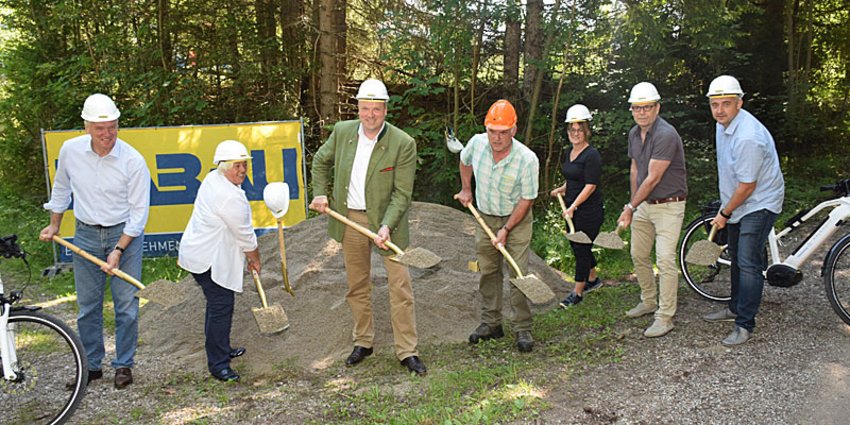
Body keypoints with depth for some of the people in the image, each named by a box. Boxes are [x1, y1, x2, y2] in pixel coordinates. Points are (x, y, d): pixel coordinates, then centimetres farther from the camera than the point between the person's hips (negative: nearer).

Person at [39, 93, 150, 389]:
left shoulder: (133, 160, -17)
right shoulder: (70, 150, -7)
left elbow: (139, 212, -13)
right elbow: (61, 188, 13)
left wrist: (118, 250, -16)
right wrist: (54, 225, 17)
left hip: (125, 234, -3)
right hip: (86, 234, 3)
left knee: (126, 305, 0)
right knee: (87, 306, 10)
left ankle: (124, 365, 16)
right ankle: (91, 366, 23)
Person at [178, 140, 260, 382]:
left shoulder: (213, 179, 6)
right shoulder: (231, 198, -25)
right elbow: (245, 236, -14)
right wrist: (255, 260, 4)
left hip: (197, 251, 11)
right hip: (210, 259, -11)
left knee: (218, 303, 20)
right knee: (221, 307, -8)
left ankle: (222, 350, 34)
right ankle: (218, 364, -4)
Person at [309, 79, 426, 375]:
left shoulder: (403, 144, -15)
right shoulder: (342, 131, -2)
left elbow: (402, 194, -15)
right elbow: (321, 161, 16)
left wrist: (386, 226, -26)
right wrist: (320, 194, 4)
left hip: (387, 220, -4)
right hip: (350, 218, 4)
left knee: (400, 286, -2)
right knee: (357, 286, 15)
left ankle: (407, 351, 10)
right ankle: (363, 343, 31)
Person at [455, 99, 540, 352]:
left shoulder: (527, 160, -25)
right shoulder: (477, 143, -14)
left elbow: (527, 199, -17)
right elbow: (465, 161, 12)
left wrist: (506, 229, -18)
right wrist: (465, 189, 11)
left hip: (517, 219, -4)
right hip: (485, 217, 4)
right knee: (488, 272, 9)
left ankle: (522, 328, 4)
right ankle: (491, 323, 20)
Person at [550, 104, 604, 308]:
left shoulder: (592, 155, -16)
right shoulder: (568, 152, 10)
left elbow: (590, 185, -21)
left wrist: (573, 206, -27)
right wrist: (562, 189, 6)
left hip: (589, 211, -9)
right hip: (573, 210, 9)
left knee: (581, 248, -2)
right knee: (577, 246, 17)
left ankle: (578, 292, 9)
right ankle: (593, 279, 38)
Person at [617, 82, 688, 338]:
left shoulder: (666, 135, -22)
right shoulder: (634, 134, 6)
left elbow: (652, 179, -20)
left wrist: (630, 207, -12)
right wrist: (633, 203, 15)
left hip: (668, 206, -8)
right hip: (644, 204, 9)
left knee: (665, 260, -10)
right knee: (638, 255, 15)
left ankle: (665, 317, -3)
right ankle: (649, 301, 33)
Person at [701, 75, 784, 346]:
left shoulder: (748, 137, -30)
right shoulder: (723, 123, 1)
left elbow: (747, 185, -24)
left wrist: (725, 214, -11)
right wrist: (724, 209, 20)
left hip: (759, 204, -10)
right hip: (737, 202, 10)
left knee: (748, 263, -11)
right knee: (737, 258, 19)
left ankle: (744, 325, -3)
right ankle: (735, 308, 35)